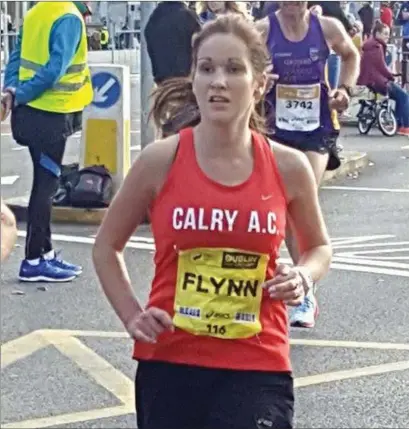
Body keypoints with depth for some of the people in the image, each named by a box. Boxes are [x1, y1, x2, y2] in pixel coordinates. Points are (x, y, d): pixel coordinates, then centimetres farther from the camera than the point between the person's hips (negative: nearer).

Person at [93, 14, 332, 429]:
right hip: (169, 362, 0)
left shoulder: (288, 167, -3)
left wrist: (302, 277, -4)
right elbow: (106, 246, 8)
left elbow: (318, 247, 16)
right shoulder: (161, 160, -6)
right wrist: (132, 317, -3)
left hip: (258, 368, 0)